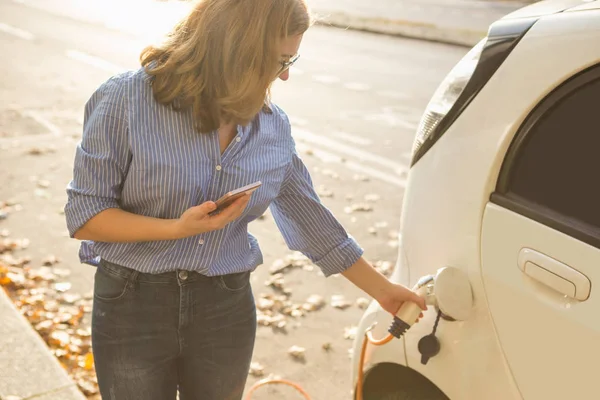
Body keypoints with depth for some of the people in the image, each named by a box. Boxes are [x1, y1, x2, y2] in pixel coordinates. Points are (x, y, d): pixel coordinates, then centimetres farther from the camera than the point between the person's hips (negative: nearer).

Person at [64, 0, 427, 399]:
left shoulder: (273, 126, -2)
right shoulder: (127, 100, -14)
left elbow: (311, 218, 8)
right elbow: (83, 214, -12)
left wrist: (382, 289, 13)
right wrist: (179, 227, -25)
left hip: (227, 310, 3)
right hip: (133, 307, -3)